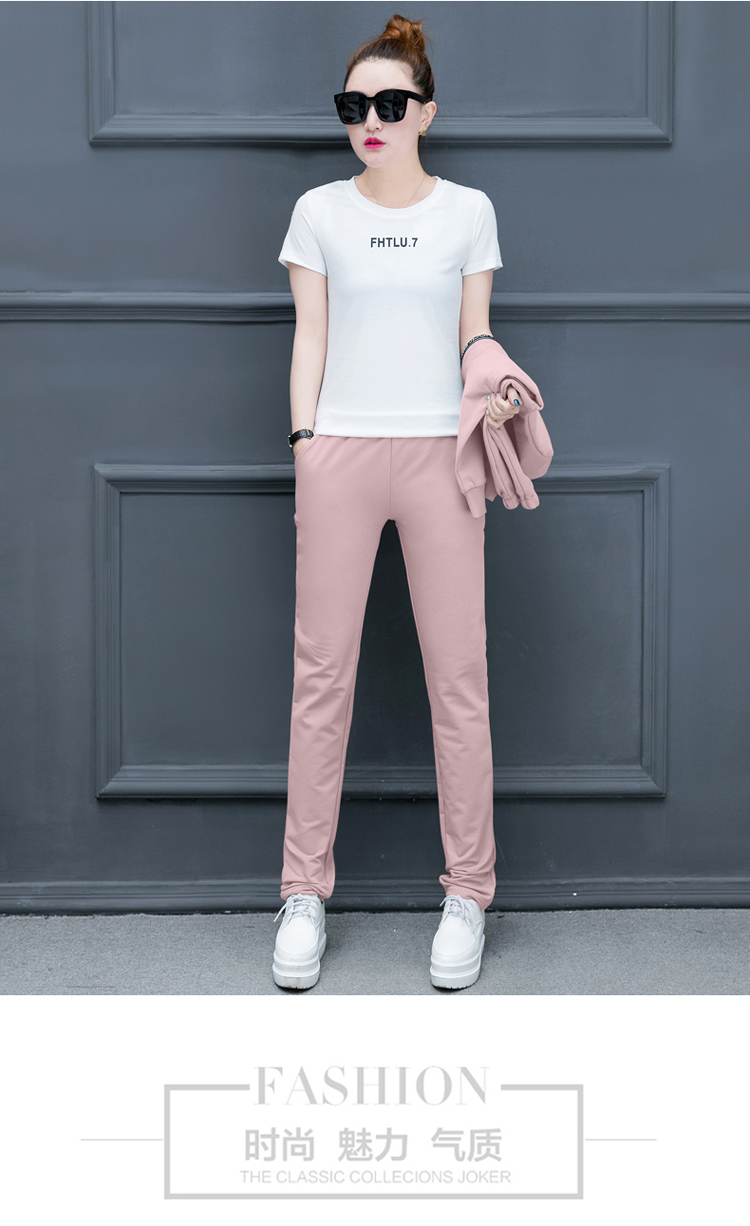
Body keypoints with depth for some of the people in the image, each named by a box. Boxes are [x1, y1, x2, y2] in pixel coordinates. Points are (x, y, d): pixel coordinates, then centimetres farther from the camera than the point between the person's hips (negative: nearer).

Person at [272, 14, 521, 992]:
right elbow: (310, 335, 7)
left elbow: (474, 333, 9)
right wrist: (305, 443, -1)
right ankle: (305, 894, 12)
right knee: (322, 668, 2)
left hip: (438, 453, 0)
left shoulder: (467, 211, 8)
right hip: (341, 452, 0)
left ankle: (467, 894, 12)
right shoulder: (319, 212, 8)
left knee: (458, 673, 0)